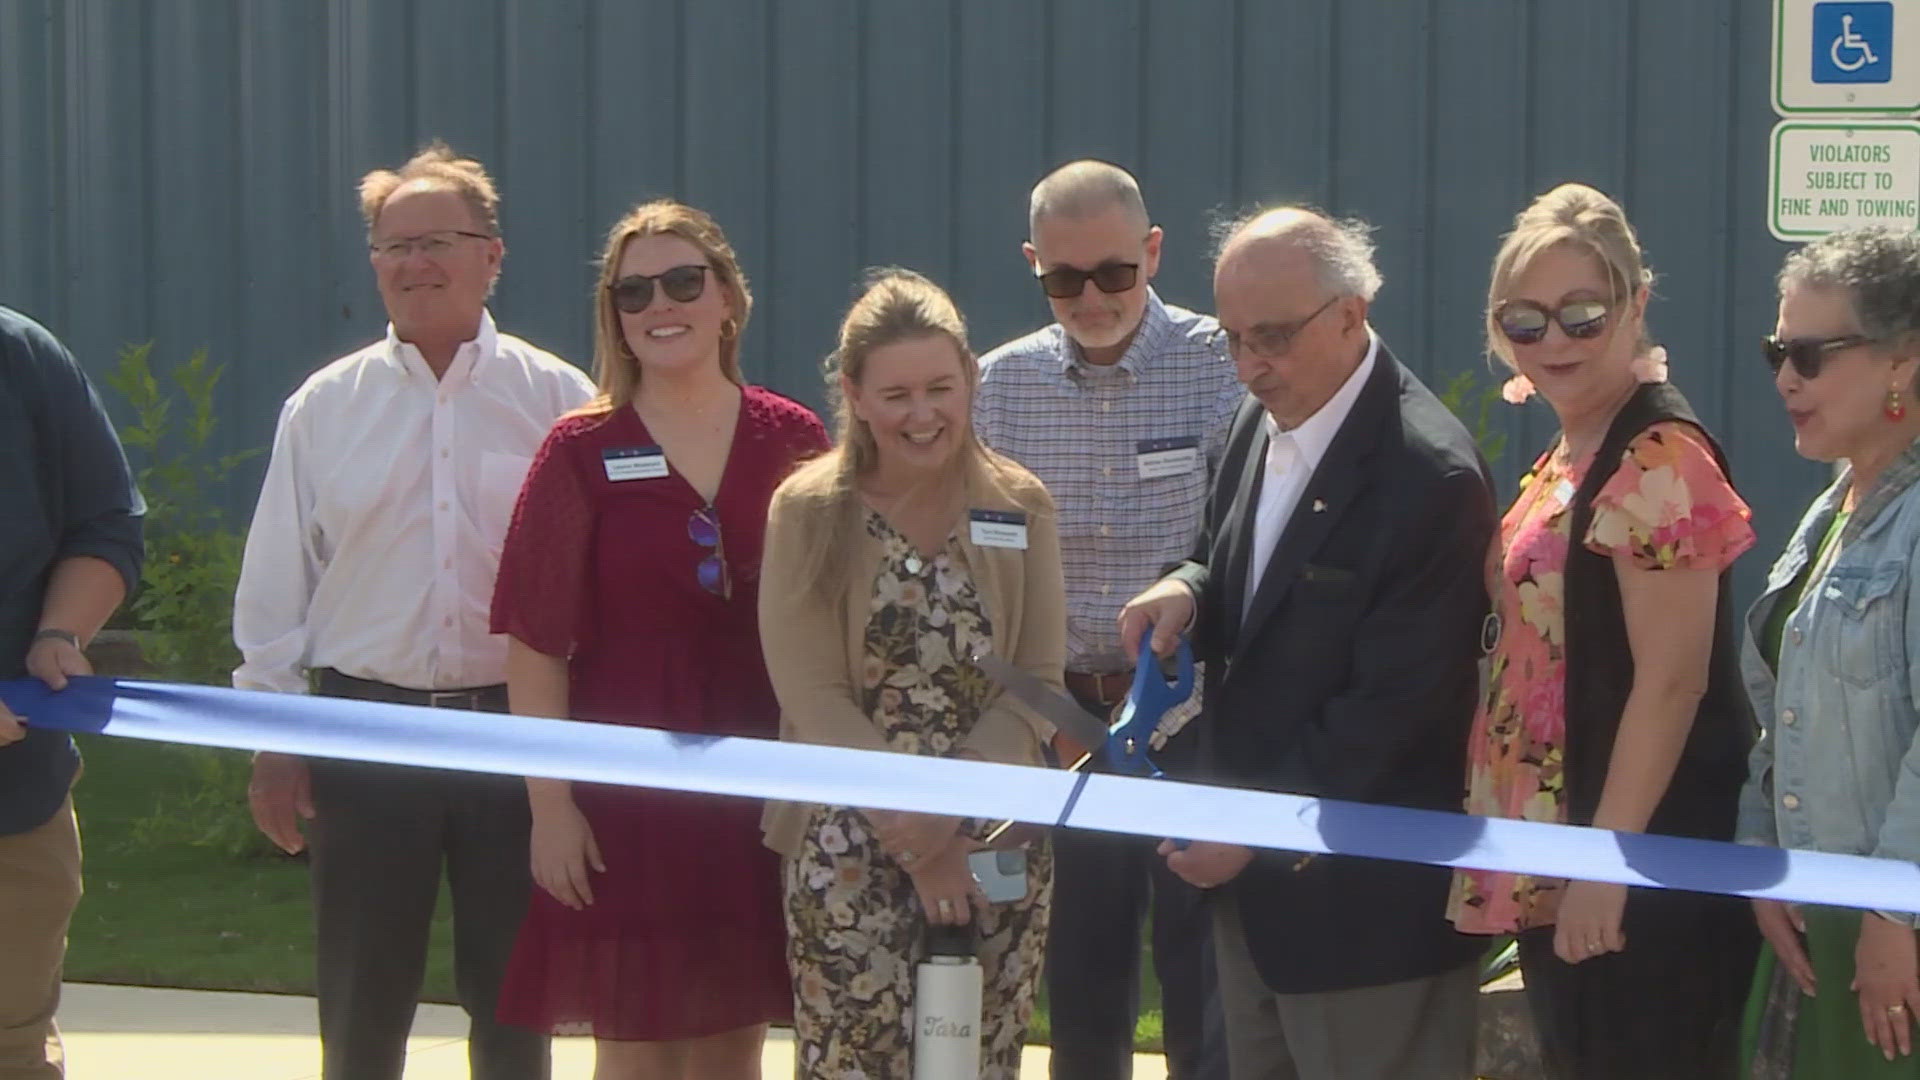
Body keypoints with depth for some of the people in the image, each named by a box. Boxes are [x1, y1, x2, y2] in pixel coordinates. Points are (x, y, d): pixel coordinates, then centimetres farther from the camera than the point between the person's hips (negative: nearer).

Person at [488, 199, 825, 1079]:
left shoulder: (792, 442, 4)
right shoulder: (583, 452, -2)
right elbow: (535, 645, -4)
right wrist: (550, 806, -10)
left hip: (758, 791, 2)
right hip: (627, 797, -2)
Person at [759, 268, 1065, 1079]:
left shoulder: (1021, 508, 5)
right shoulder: (808, 514, -2)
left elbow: (1039, 680, 0)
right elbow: (812, 697, -8)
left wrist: (946, 817, -12)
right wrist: (915, 837, -13)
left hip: (997, 846, 2)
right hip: (850, 855, -2)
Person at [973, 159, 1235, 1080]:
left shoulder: (1222, 369, -7)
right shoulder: (1002, 385, 4)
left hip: (1194, 717, -3)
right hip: (1064, 718, 3)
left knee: (1205, 989, -2)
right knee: (1081, 981, 9)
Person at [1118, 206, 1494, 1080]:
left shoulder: (1430, 477, -20)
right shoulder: (1259, 427, 6)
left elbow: (1392, 705, -21)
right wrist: (1190, 591, -4)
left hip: (1362, 899, -8)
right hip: (1253, 876, 8)